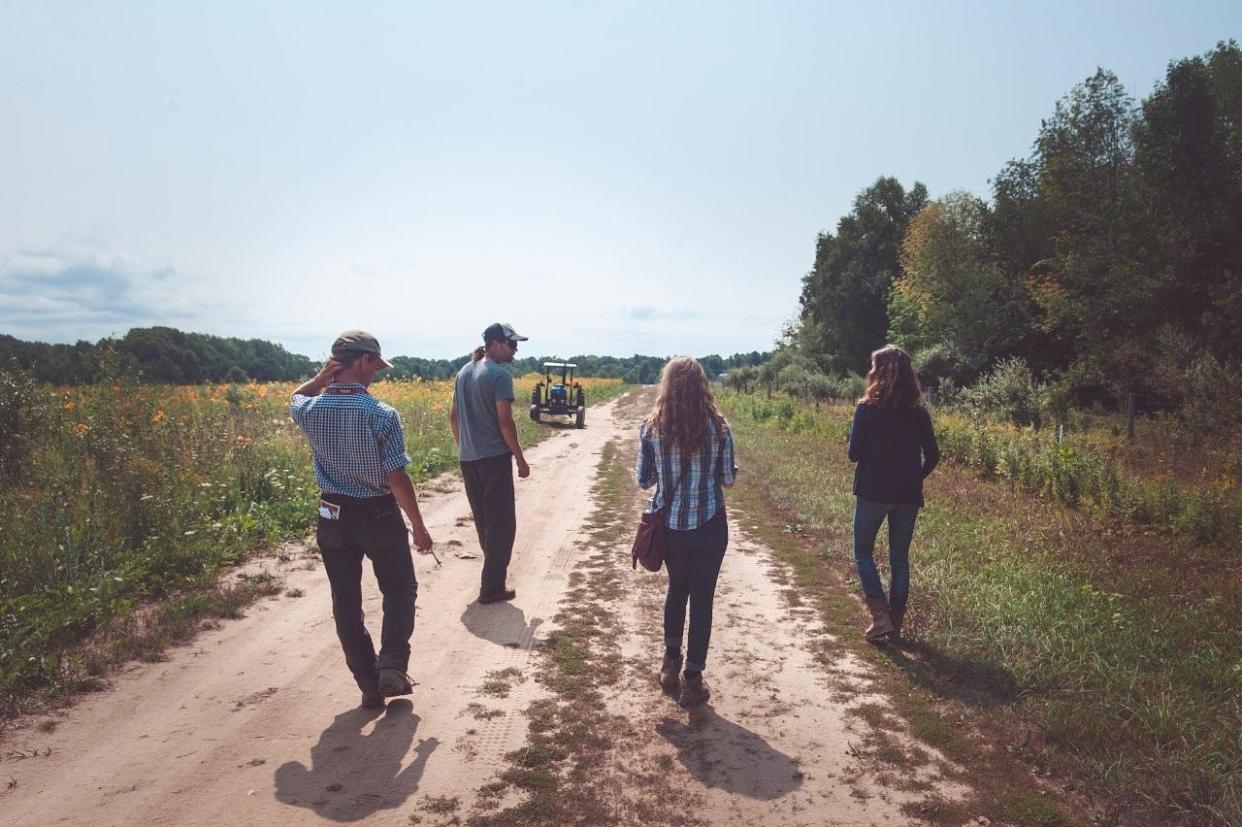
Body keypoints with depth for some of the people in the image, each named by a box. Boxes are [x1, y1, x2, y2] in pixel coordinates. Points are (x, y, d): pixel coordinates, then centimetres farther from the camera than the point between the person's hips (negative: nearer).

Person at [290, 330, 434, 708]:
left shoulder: (311, 411, -7)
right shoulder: (382, 415, -20)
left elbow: (295, 398, 21)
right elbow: (397, 479, -16)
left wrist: (324, 375, 2)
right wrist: (419, 527, -5)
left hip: (333, 517, 4)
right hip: (378, 515, -3)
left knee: (346, 603, 13)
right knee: (400, 589, 18)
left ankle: (370, 684, 20)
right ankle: (392, 666, 4)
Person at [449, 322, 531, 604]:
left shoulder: (463, 372, 11)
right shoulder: (500, 375, -14)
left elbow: (453, 417, 14)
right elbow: (505, 422, -17)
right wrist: (521, 459, -9)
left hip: (467, 459, 8)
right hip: (494, 458, -8)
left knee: (482, 520, 19)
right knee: (501, 523, 1)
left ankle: (495, 569, 36)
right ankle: (492, 586, 3)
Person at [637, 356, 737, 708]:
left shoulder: (651, 428, -7)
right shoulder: (718, 427, -9)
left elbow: (644, 481, 0)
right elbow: (728, 480, -2)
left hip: (670, 526, 2)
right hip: (709, 526, -1)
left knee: (676, 589, 24)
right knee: (702, 599, 10)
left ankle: (671, 662, 31)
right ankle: (692, 680, 17)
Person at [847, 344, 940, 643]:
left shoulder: (867, 409, -10)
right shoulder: (919, 412, 1)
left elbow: (854, 454, -9)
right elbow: (932, 456, 4)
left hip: (873, 493, -3)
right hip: (908, 496, 4)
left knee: (863, 551, 14)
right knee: (900, 558, 14)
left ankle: (880, 616, 1)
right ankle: (896, 623, 19)